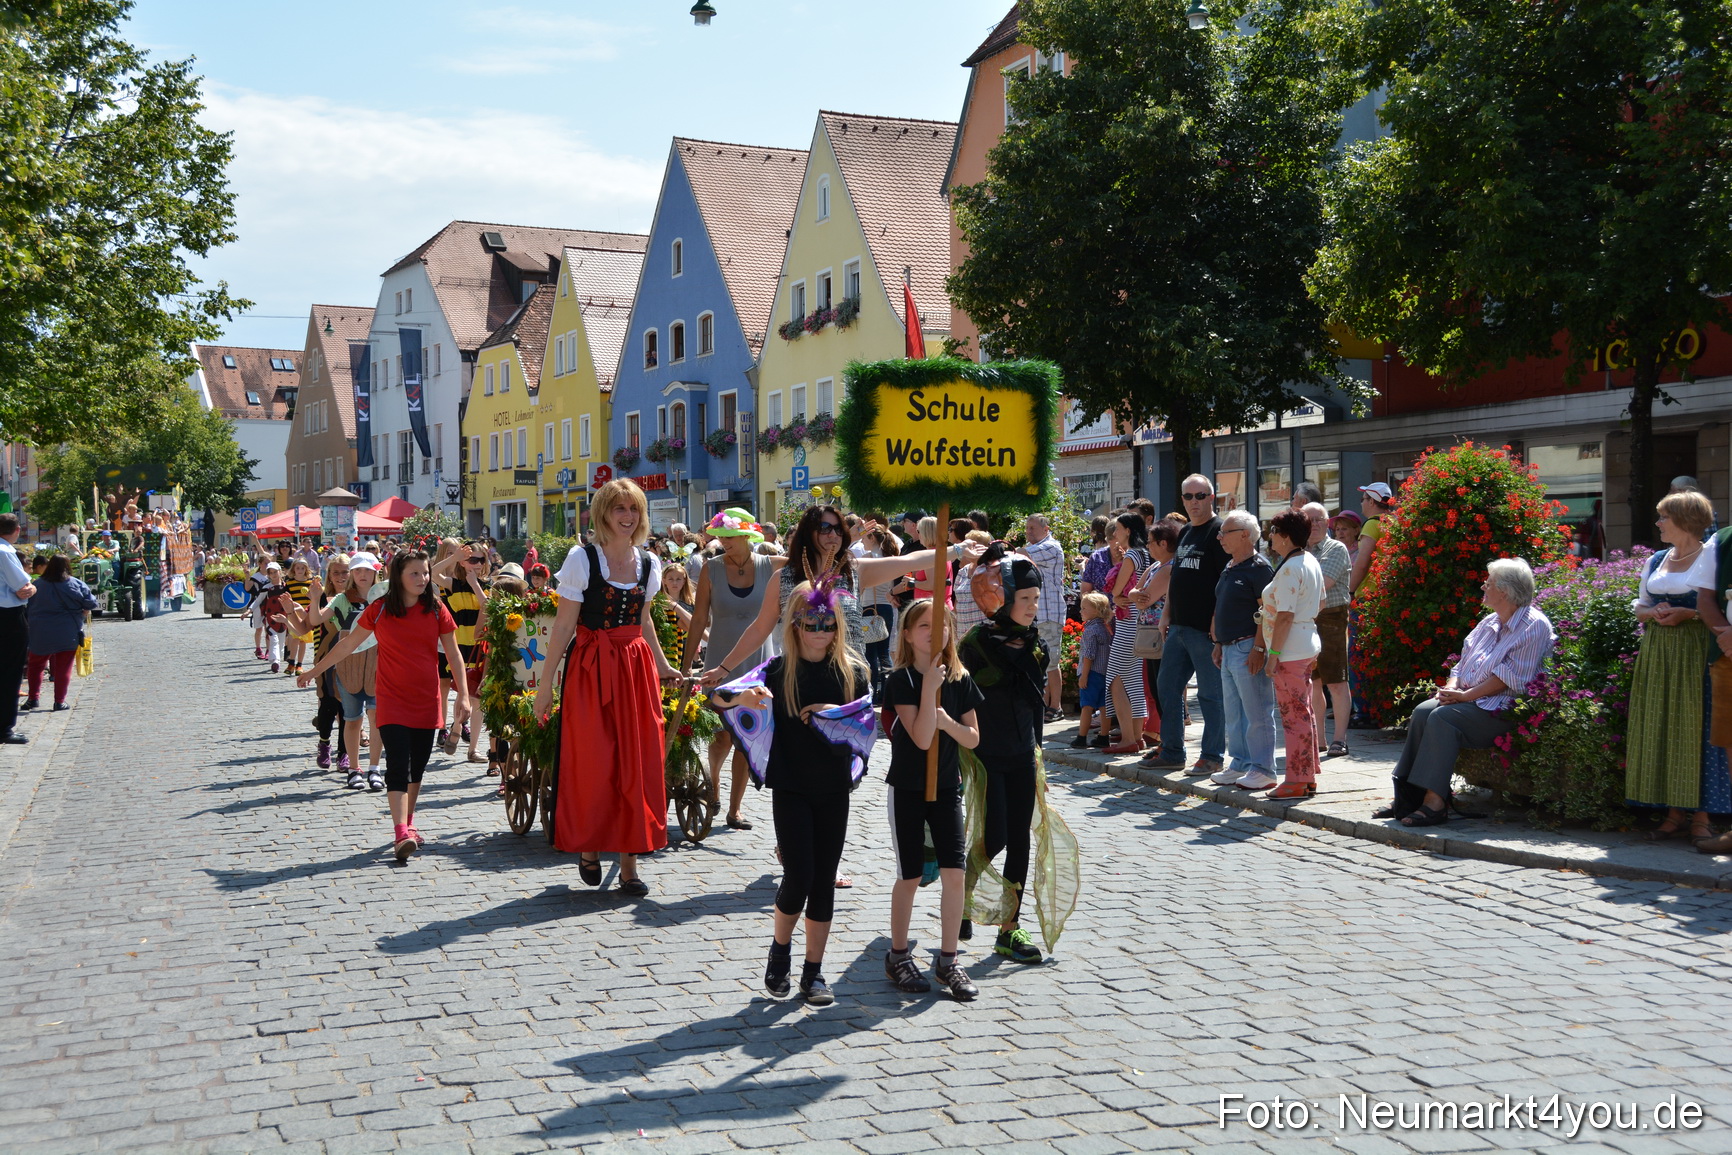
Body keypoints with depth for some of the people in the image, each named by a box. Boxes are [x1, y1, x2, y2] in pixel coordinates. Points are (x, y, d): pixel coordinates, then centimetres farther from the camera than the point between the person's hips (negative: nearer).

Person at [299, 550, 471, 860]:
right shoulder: (379, 610, -3)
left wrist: (463, 694, -2)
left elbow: (453, 653, 4)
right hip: (392, 701, -2)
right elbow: (348, 644, 7)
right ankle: (401, 834, -20)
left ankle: (408, 825, 27)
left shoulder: (436, 610, 1)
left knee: (417, 769, 11)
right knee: (398, 766, -14)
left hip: (427, 701, 2)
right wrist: (314, 671, 12)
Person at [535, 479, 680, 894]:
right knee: (593, 765, -2)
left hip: (636, 670, 5)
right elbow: (564, 626, -7)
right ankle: (588, 849, 20)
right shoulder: (582, 559, -6)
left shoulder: (648, 564, 8)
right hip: (590, 669, -4)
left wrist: (661, 665, 23)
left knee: (636, 765, 3)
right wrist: (547, 680, -8)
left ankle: (629, 863, 10)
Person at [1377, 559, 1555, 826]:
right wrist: (1451, 687, 0)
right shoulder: (1490, 622, 20)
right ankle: (1409, 797, -23)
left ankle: (1435, 802, -32)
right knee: (1423, 711, -19)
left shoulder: (1535, 626, -7)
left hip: (1501, 707, -8)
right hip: (1468, 699, 8)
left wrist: (1466, 695, -17)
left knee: (1443, 717, -30)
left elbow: (1509, 677, -15)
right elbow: (1464, 661, 21)